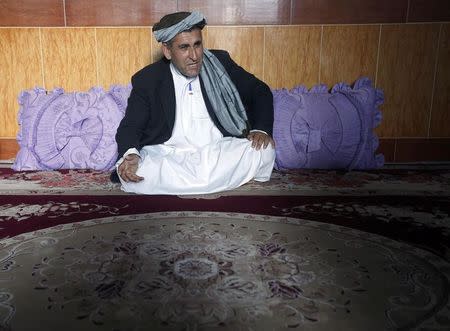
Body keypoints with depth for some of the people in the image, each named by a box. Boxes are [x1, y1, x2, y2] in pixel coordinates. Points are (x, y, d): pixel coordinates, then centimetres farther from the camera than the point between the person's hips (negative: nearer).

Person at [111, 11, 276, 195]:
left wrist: (261, 130, -9)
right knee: (128, 173, -31)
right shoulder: (147, 80, 0)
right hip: (167, 157, 0)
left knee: (264, 150, -24)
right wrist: (130, 154, -22)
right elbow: (130, 126, 2)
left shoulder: (220, 63, 3)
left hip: (218, 153, 1)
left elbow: (260, 92, 10)